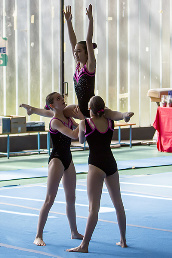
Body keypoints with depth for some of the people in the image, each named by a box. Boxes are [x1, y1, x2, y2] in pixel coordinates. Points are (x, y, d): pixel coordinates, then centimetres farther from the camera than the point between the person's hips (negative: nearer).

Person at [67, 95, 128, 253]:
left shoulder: (85, 123, -4)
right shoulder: (111, 122, 6)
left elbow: (81, 141, 13)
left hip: (96, 165, -5)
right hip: (111, 163, 5)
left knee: (93, 207, -10)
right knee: (118, 204, 16)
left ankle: (85, 245, -12)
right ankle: (123, 240, 25)